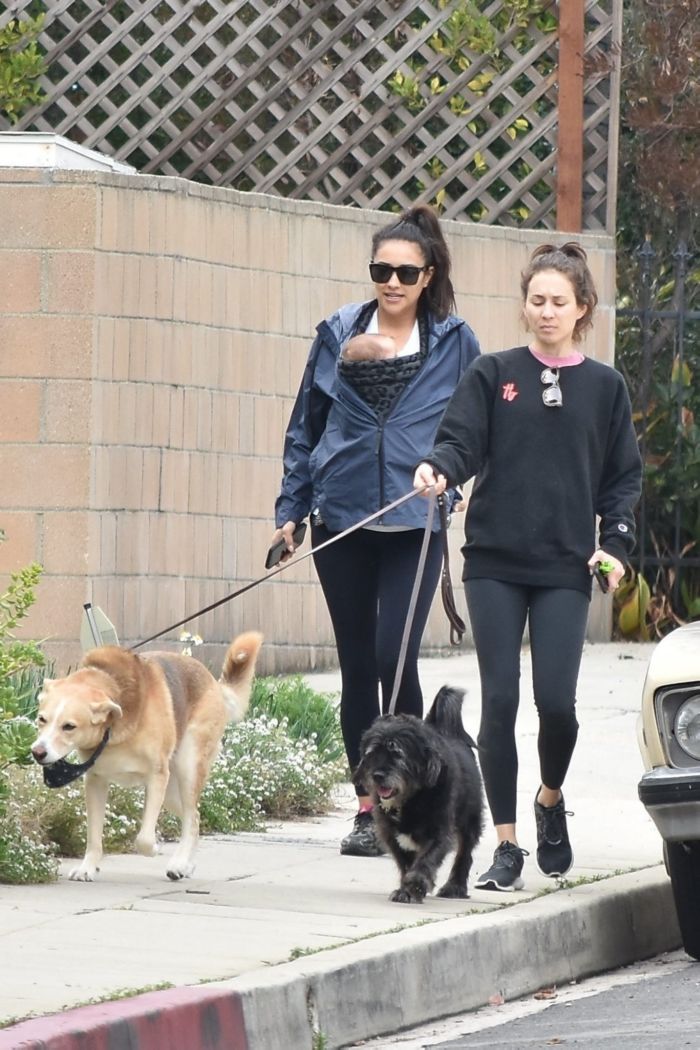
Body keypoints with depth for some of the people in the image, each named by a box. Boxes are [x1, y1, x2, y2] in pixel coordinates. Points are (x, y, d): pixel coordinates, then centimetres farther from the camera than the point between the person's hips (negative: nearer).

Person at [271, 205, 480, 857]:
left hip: (414, 524, -2)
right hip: (341, 520, 2)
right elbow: (305, 425, 12)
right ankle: (368, 807, 15)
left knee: (394, 657, -14)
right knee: (357, 663, 6)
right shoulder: (338, 335, 7)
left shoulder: (453, 343, 2)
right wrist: (289, 509, 9)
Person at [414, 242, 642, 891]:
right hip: (494, 564, 0)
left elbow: (623, 477, 12)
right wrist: (437, 468, -25)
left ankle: (550, 800, 23)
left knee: (556, 700, -9)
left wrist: (616, 543, -1)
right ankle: (506, 845, 4)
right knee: (500, 701, -4)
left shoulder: (604, 387, 9)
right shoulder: (493, 376, 7)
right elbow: (462, 441, -3)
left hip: (564, 570, 0)